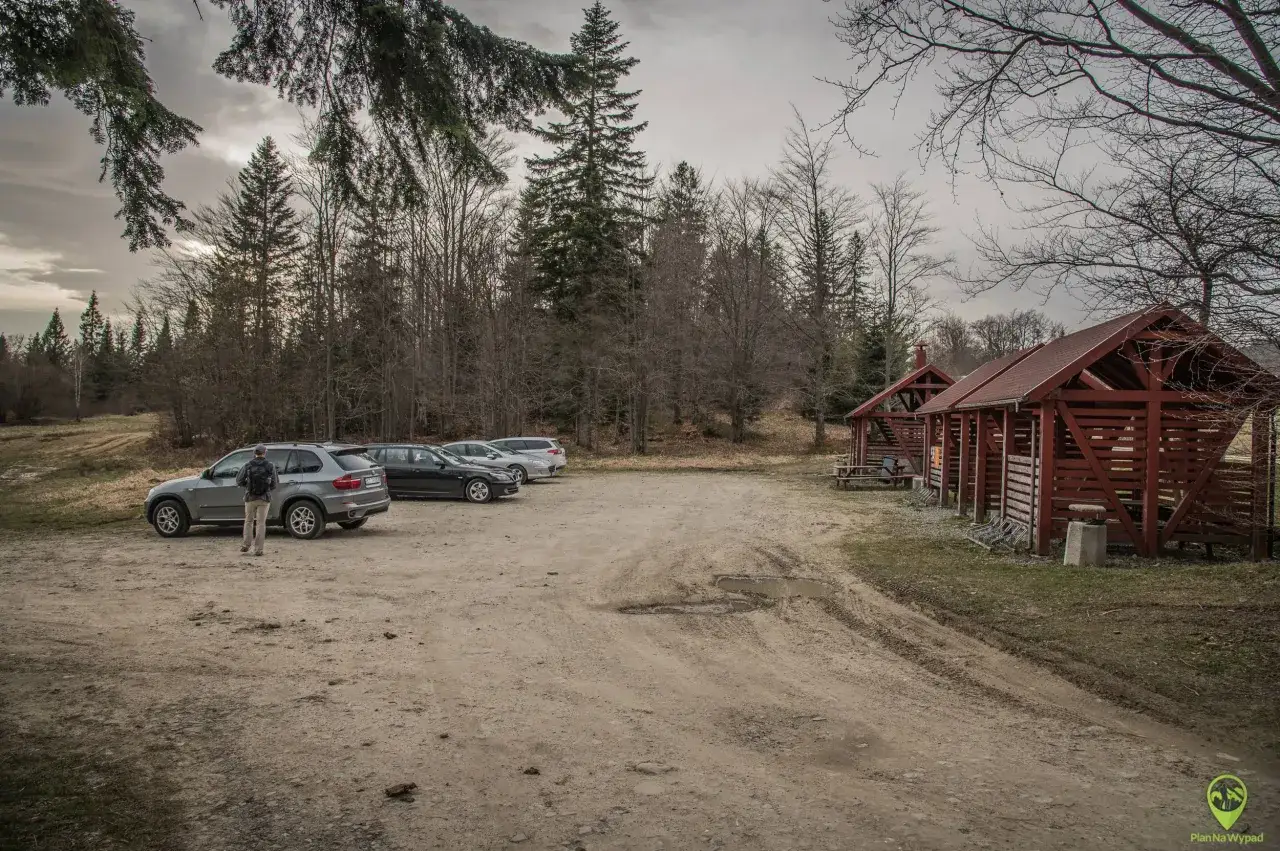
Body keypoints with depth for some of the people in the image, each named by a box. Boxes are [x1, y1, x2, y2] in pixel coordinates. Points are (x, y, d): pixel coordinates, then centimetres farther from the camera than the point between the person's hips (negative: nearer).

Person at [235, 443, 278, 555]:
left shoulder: (248, 465, -3)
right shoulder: (270, 466, -4)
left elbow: (239, 480, -3)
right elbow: (275, 484, -3)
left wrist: (248, 485, 15)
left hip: (250, 498, 1)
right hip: (264, 498, -1)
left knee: (248, 521, 17)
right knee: (261, 523, 4)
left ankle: (246, 545, 11)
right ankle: (258, 549, 1)